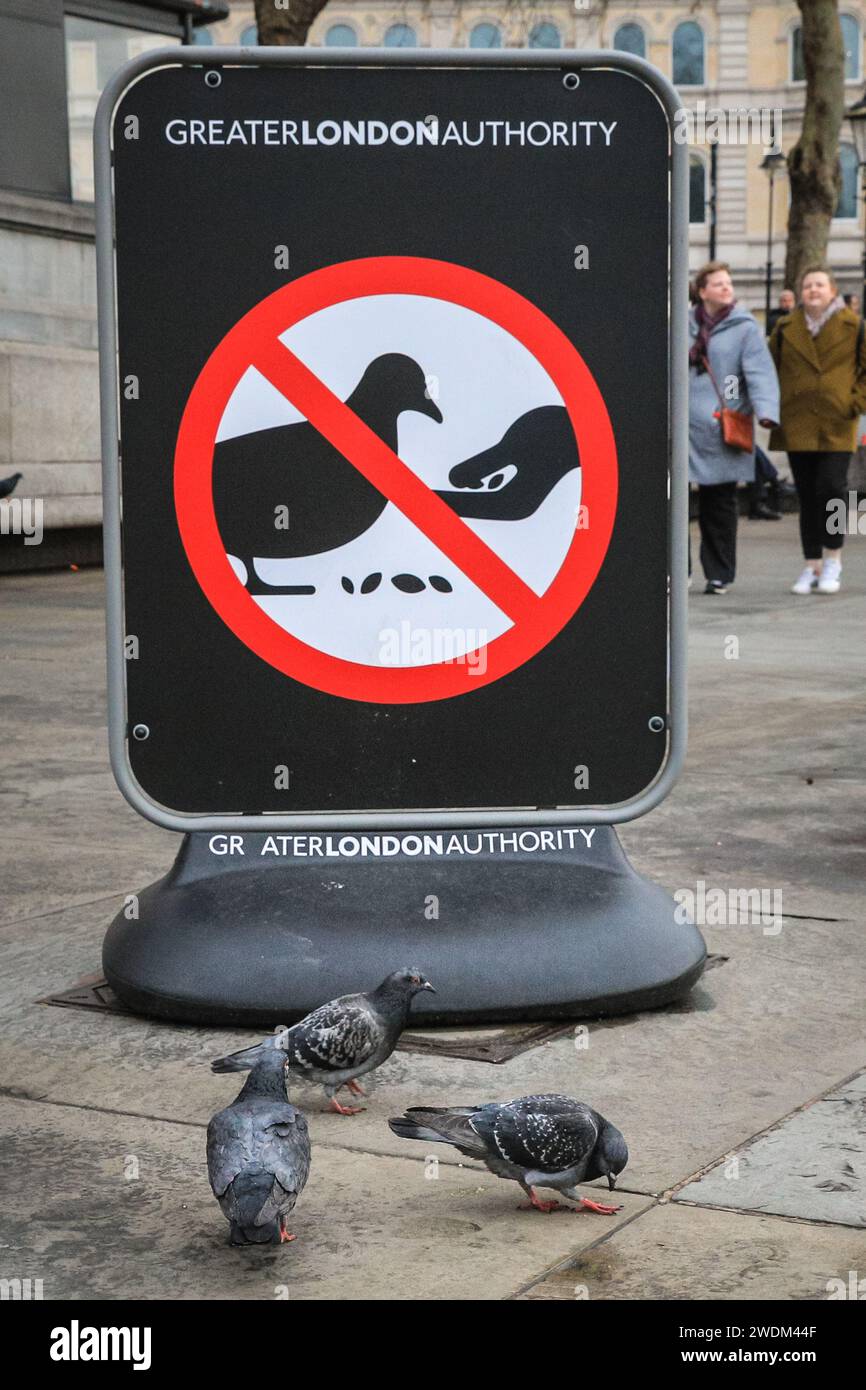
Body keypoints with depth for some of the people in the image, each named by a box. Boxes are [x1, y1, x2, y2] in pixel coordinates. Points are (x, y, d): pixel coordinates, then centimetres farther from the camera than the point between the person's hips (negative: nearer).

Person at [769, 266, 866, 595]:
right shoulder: (786, 329, 9)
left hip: (837, 425, -2)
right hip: (797, 426, 3)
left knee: (831, 488, -12)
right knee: (807, 496, 5)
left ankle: (833, 560, 5)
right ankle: (812, 567, 12)